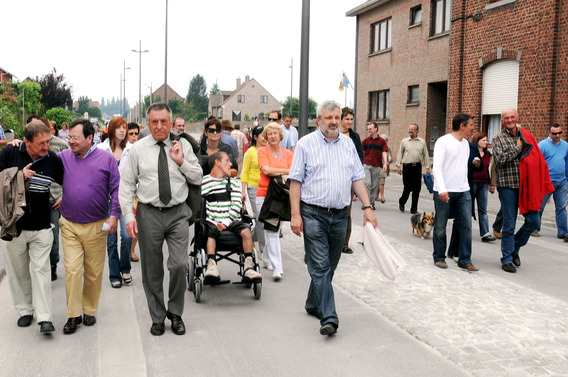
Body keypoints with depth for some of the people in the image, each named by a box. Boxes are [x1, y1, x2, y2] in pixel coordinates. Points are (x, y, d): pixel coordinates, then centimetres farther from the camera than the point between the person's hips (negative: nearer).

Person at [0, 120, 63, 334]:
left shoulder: (53, 160, -4)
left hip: (41, 227, -1)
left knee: (40, 269, -4)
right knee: (18, 270, 10)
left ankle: (44, 318, -4)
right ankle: (24, 310, 25)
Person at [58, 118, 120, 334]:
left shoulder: (106, 159, -1)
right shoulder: (63, 157, 5)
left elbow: (116, 189, 0)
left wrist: (114, 215, -8)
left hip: (96, 226, -1)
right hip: (69, 225, 1)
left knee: (94, 272, 9)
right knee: (72, 270, -5)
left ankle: (89, 311, 26)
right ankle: (73, 315, 7)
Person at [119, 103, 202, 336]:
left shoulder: (183, 146, 6)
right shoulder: (138, 149, 3)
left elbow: (198, 179, 6)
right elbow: (126, 184, 3)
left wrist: (181, 161, -9)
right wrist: (129, 216, -5)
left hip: (178, 213, 0)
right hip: (149, 214, 0)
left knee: (179, 265, -8)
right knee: (151, 270, 8)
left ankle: (175, 313, 15)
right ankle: (157, 317, 25)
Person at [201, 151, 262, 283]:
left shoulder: (233, 183, 15)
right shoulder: (204, 182, 7)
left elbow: (237, 205, 4)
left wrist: (226, 222, -12)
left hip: (232, 221, 2)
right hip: (212, 222, -2)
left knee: (246, 230, -25)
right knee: (211, 232, -33)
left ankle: (249, 268, -28)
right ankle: (211, 265, -42)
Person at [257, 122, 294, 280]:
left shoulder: (288, 153, 9)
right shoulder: (262, 151, 0)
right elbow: (266, 170, -14)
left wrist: (275, 173, -16)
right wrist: (286, 171, -9)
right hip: (264, 195, -3)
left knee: (275, 229, 9)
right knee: (271, 231, -8)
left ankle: (266, 260, 29)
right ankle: (277, 268, -9)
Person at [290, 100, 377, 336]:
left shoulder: (348, 144, 12)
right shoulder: (306, 144, -1)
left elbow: (357, 179, 14)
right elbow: (296, 181, -3)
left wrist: (367, 207, 4)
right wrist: (295, 214, -11)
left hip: (340, 215, 5)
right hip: (313, 214, -4)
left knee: (329, 266, 13)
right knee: (320, 266, -9)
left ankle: (313, 305, 31)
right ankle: (328, 318, -10)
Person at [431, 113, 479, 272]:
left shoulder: (466, 143, 15)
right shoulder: (443, 141, -8)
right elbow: (437, 167, -15)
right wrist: (442, 189, -23)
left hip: (463, 191, 6)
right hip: (444, 192, -6)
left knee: (466, 225, 1)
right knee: (440, 227, 3)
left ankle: (465, 260, 7)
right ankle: (439, 257, 18)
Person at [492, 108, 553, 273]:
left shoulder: (526, 136, 12)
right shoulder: (498, 138, 1)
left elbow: (538, 159, 15)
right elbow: (500, 159, -16)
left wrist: (542, 184, 9)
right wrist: (518, 147, -9)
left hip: (527, 186, 4)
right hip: (508, 186, -4)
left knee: (534, 220, 4)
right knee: (509, 224, 0)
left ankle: (515, 247, 26)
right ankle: (507, 259, 12)